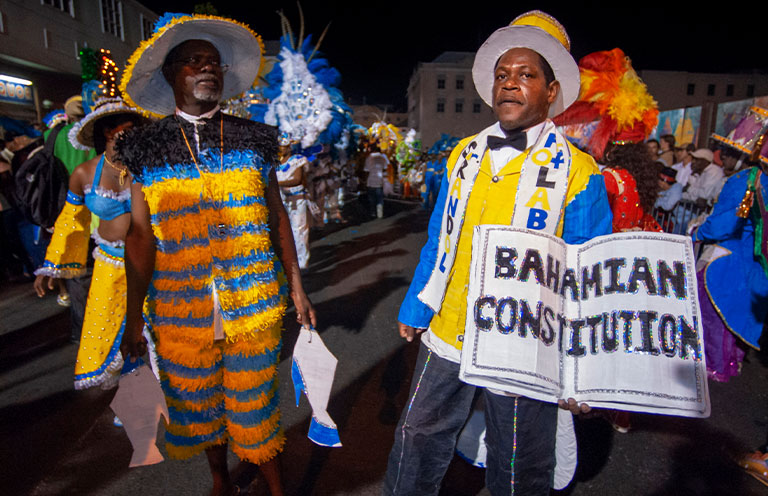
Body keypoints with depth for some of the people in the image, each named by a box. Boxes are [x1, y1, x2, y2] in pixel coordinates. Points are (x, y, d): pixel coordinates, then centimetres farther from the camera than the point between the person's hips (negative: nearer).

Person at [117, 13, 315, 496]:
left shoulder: (253, 139, 3)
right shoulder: (146, 148, 2)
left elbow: (277, 216, 5)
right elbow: (141, 236, 2)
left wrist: (296, 287, 4)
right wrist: (134, 315, 3)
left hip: (254, 305, -1)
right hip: (180, 309, 1)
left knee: (256, 401, 10)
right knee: (199, 401, 18)